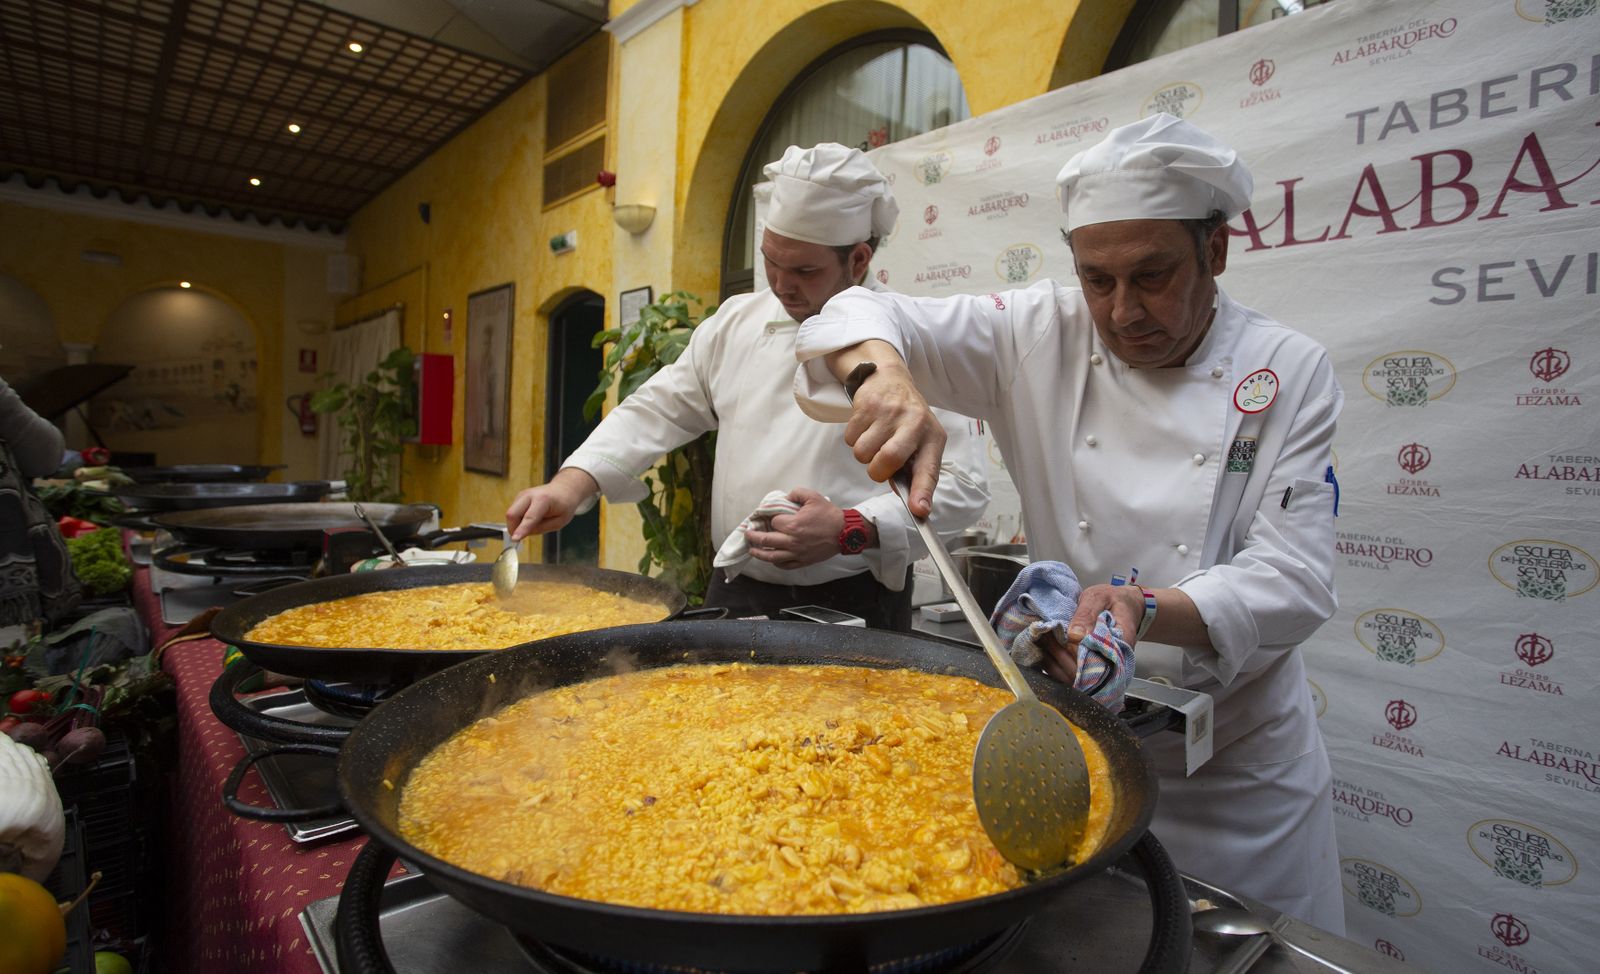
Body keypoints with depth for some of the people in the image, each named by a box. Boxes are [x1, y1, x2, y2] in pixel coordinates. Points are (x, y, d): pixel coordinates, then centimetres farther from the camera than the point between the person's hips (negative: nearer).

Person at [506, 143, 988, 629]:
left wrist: (851, 530, -24)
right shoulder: (736, 322, 4)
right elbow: (658, 409, 7)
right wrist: (572, 483, -7)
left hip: (852, 608, -4)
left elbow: (963, 484, -13)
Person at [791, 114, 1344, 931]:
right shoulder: (1041, 337, -7)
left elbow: (1293, 582, -14)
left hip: (1239, 760, 1)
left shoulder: (1289, 372, -7)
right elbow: (865, 313, -10)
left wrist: (1147, 611, -33)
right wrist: (885, 372, -33)